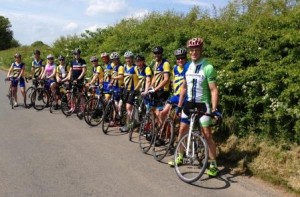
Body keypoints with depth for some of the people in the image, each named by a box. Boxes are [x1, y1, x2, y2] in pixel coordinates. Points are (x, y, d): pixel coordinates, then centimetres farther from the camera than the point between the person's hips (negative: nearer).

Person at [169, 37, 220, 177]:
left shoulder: (208, 68, -14)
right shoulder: (188, 67, 6)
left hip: (203, 104, -6)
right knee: (182, 130, 10)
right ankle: (180, 157, 27)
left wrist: (214, 109, -25)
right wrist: (179, 106, 12)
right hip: (189, 103, 6)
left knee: (207, 134, -6)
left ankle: (213, 164, 4)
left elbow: (214, 90, -16)